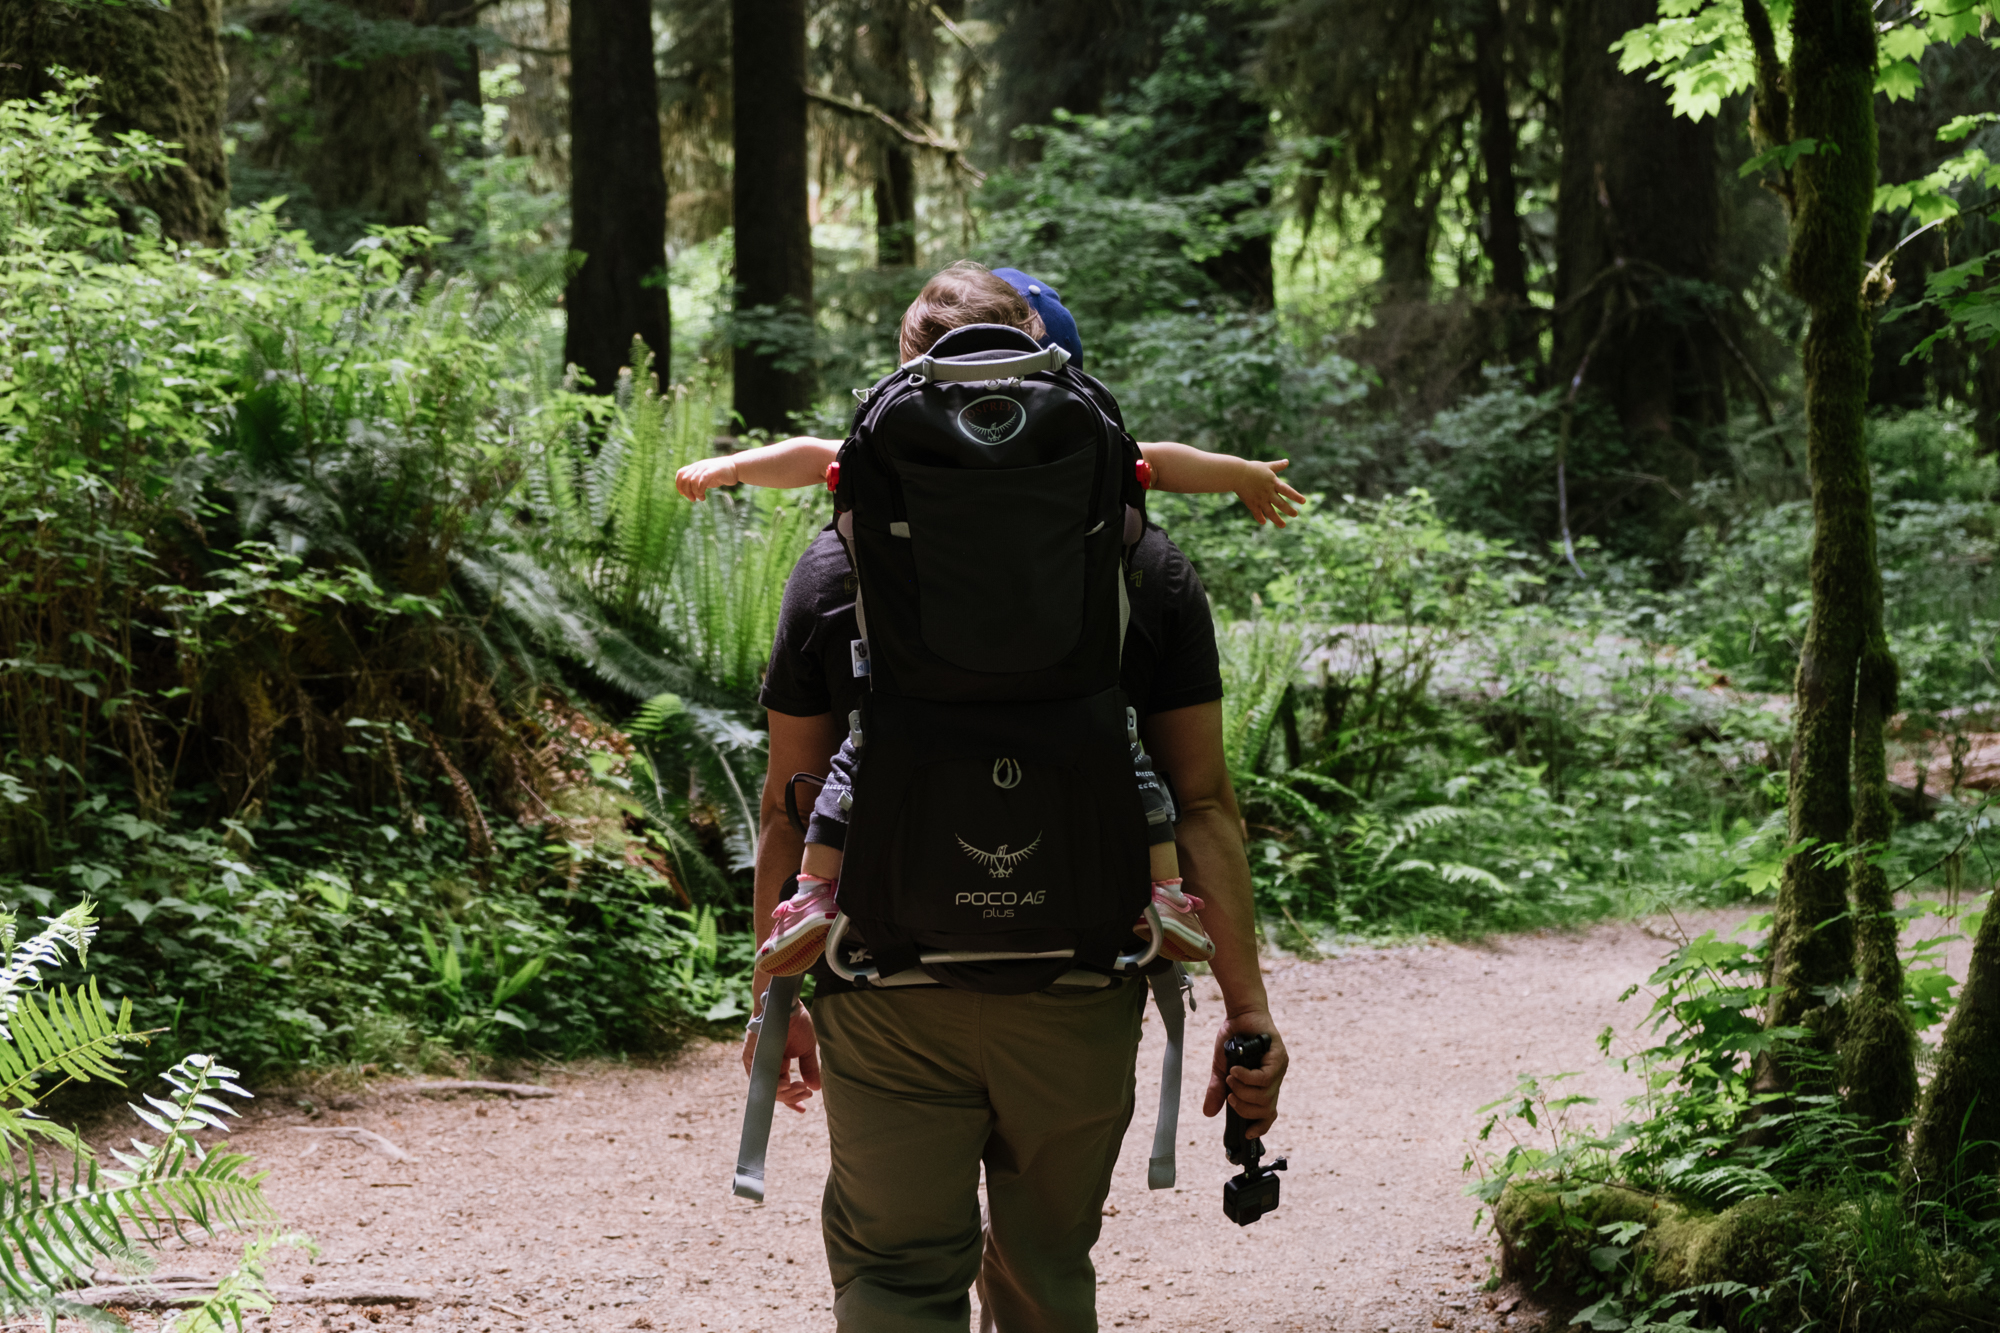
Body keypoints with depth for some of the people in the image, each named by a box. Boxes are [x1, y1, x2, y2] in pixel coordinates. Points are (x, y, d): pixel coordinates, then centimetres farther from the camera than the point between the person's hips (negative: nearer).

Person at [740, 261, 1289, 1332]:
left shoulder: (839, 568, -1)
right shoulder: (1146, 567, 0)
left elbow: (789, 810, 2)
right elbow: (1202, 802, -2)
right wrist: (1247, 1006, 2)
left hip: (889, 995, -1)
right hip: (1081, 996, 1)